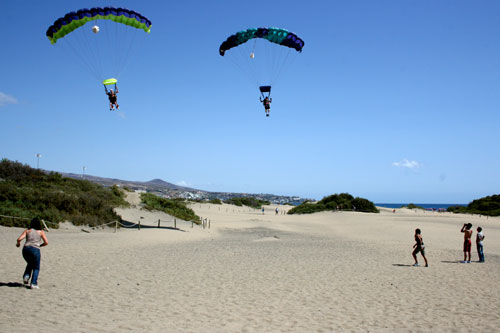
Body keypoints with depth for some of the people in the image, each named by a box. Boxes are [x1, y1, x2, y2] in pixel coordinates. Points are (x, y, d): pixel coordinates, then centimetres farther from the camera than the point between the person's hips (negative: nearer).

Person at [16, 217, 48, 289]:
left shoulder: (27, 231, 12)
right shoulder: (41, 232, 9)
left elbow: (19, 239, -1)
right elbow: (46, 242, 3)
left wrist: (18, 243, 20)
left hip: (26, 249, 3)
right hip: (35, 250, -3)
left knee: (30, 264, 30)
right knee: (36, 268, 12)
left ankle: (26, 276, 11)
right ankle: (33, 284, 1)